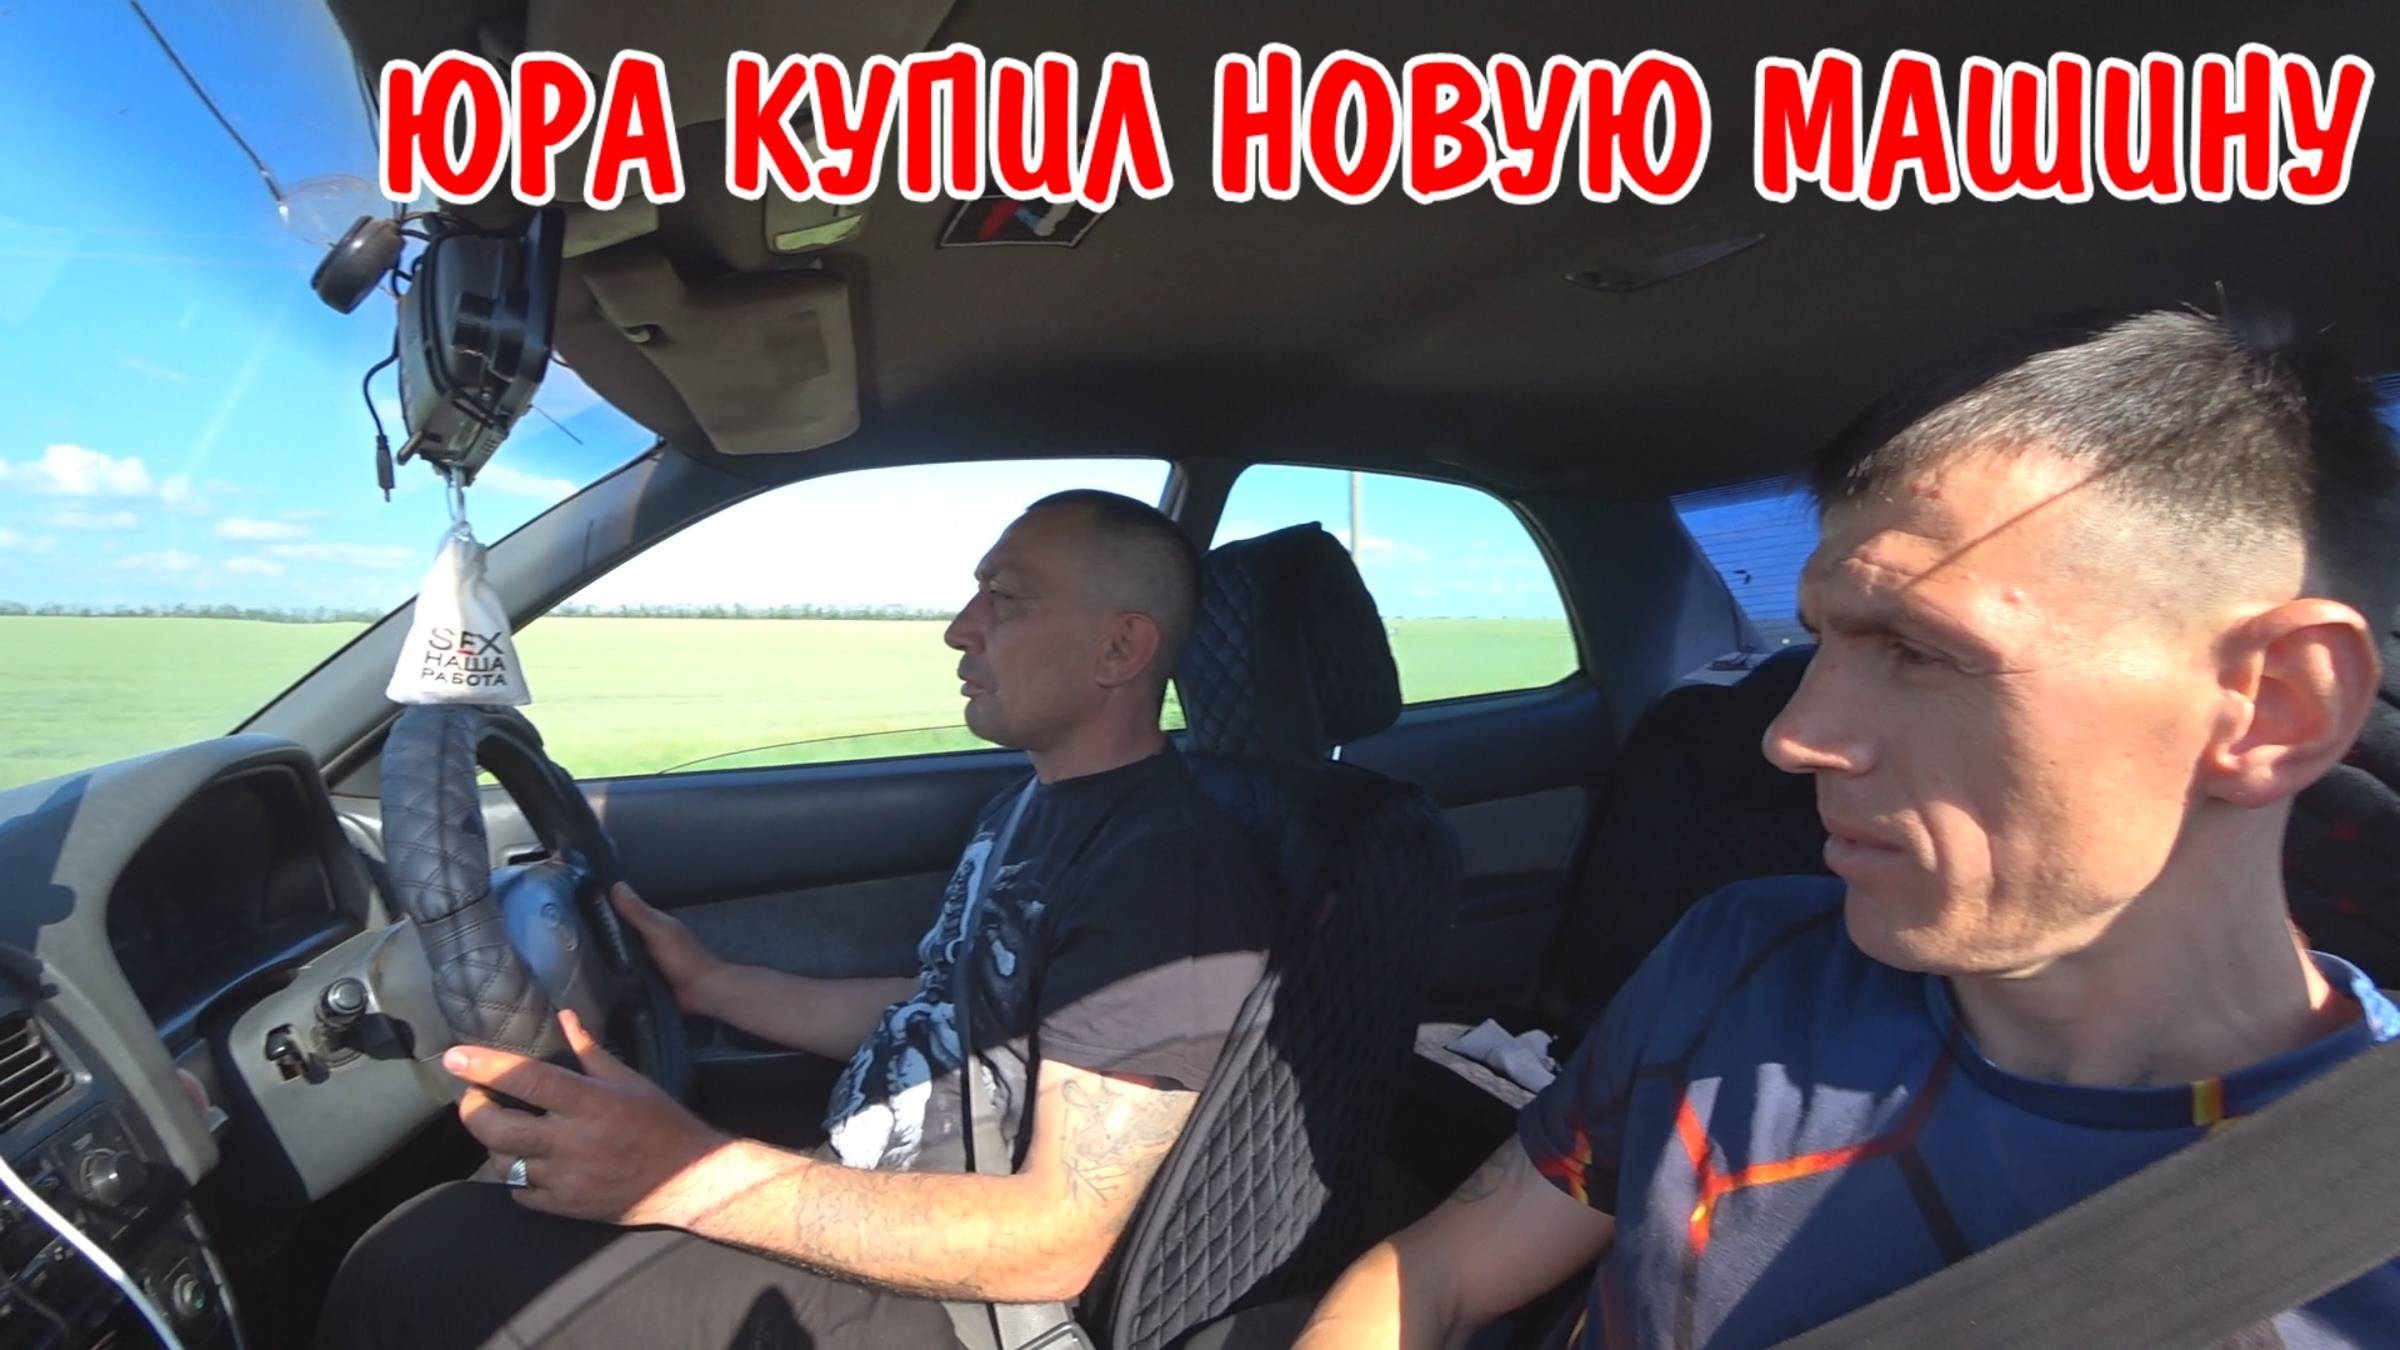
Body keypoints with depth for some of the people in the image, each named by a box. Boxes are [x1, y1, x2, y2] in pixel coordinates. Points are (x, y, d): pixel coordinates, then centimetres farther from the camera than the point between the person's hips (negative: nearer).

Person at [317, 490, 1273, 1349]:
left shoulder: (1167, 870, -25)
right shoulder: (1025, 810, 9)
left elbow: (1058, 1238, -28)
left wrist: (695, 1177, -34)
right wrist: (711, 984, 13)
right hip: (864, 1192, 10)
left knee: (421, 1274, -17)